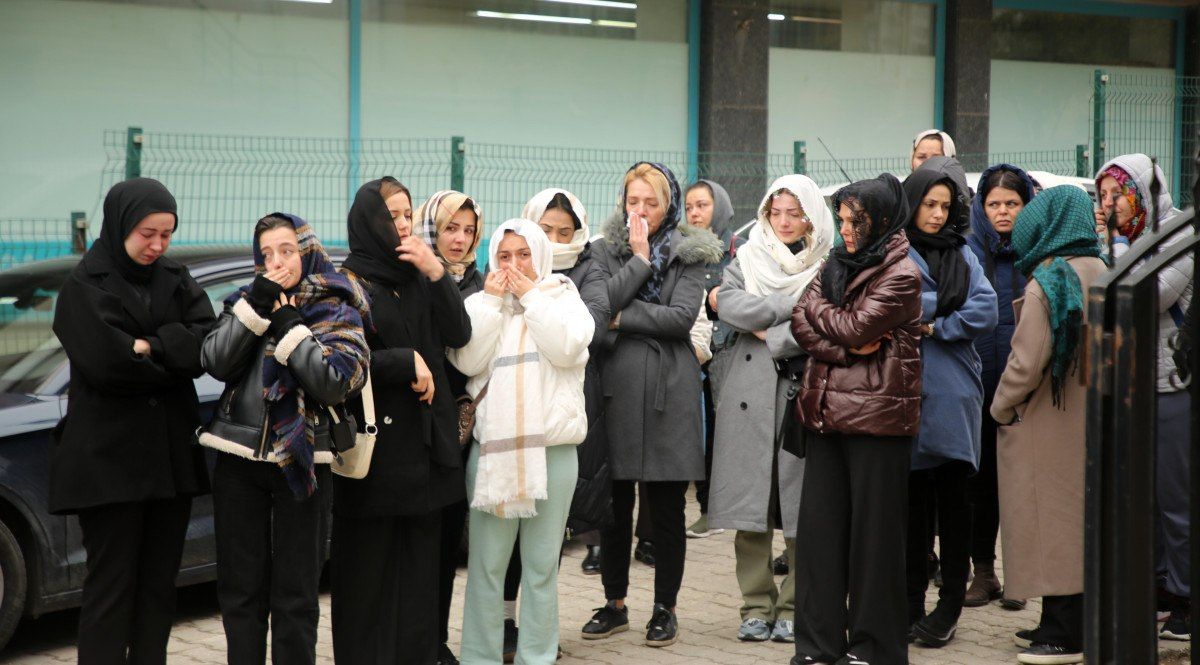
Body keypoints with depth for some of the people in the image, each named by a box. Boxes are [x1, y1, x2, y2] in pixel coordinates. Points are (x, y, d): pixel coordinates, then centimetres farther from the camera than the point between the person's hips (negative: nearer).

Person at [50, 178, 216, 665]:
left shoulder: (176, 281, 11)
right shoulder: (85, 286, -6)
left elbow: (208, 340, -4)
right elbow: (102, 360, -19)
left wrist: (148, 346, -16)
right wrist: (172, 354, -6)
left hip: (171, 455, 5)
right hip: (110, 456, -5)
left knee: (159, 583, 8)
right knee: (111, 586, -2)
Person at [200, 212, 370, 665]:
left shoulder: (337, 312, 1)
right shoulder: (246, 301, 11)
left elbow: (335, 383, -14)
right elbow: (215, 362, -5)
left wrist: (289, 325, -12)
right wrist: (255, 306, -12)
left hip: (300, 462, -3)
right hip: (239, 458, 3)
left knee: (295, 595, 3)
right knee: (240, 591, 8)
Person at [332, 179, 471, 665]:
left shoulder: (419, 279, 13)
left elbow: (459, 335, 1)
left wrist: (436, 273, -9)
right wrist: (408, 362, -12)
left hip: (423, 442, 5)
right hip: (373, 445, -5)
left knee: (419, 565, 7)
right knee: (369, 568, -2)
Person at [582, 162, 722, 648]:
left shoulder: (689, 253, 4)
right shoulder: (608, 250, 8)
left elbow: (682, 317, -10)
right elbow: (601, 302, -10)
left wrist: (623, 317, -10)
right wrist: (639, 259, -10)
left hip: (669, 389, -2)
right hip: (617, 386, 2)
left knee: (666, 507, 3)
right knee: (614, 504, 8)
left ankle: (664, 607, 14)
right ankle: (614, 603, 20)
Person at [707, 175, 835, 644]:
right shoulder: (747, 261, 15)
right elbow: (727, 305, -4)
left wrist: (769, 333, -9)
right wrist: (794, 306, -8)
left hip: (804, 395, -2)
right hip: (749, 398, 2)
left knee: (801, 508, -2)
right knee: (750, 507, 2)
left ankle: (793, 605, 7)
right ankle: (756, 604, 10)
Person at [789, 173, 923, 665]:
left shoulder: (901, 275, -7)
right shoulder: (838, 263, 15)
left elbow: (854, 328, -15)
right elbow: (802, 324, 5)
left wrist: (814, 302, 1)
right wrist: (848, 349, -11)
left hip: (876, 415, -7)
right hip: (827, 412, 7)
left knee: (872, 531, 1)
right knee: (818, 525, 5)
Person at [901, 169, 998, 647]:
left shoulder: (962, 256, 13)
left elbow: (986, 312, 0)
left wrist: (937, 325, -9)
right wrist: (943, 303, -7)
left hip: (953, 395, 2)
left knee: (952, 497, 2)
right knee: (912, 498, 4)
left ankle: (950, 605, 7)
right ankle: (912, 603, 12)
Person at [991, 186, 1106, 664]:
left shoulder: (1047, 282, -17)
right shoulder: (1101, 274, 5)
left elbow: (1027, 361, -19)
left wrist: (1002, 409, -4)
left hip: (1047, 424, -7)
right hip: (1089, 422, 7)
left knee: (1051, 522, -1)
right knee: (1078, 521, 13)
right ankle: (1067, 624, 21)